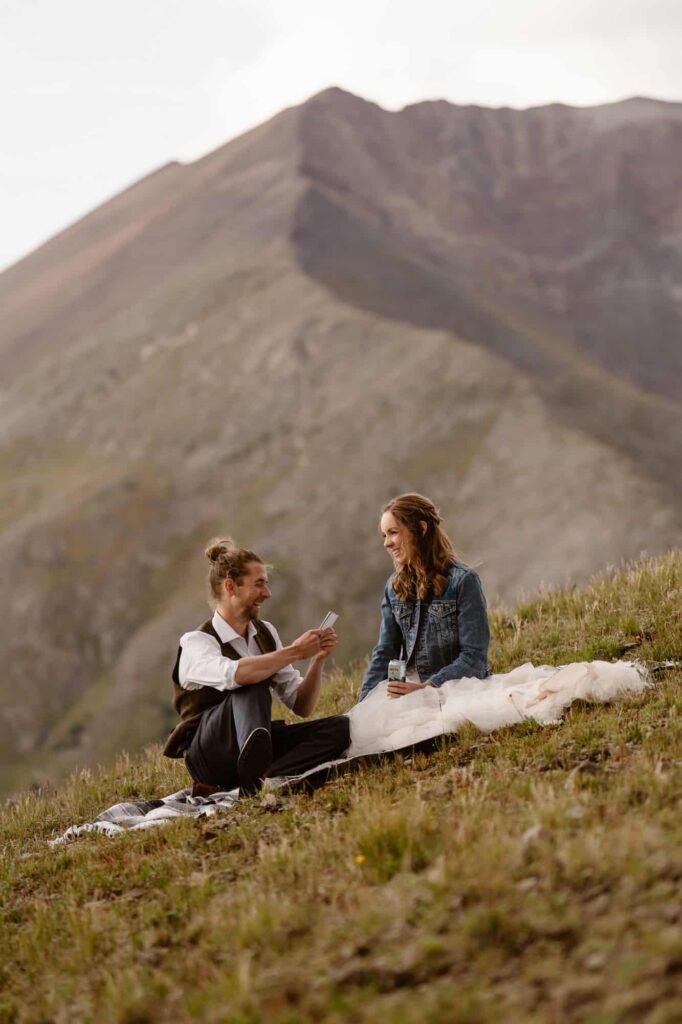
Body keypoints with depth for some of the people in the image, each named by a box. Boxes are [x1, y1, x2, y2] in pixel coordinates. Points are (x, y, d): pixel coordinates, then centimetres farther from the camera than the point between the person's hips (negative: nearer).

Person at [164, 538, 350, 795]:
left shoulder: (265, 633, 11)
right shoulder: (196, 642, -10)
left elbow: (302, 706, 11)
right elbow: (235, 674, -34)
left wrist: (317, 659, -5)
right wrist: (295, 651, -25)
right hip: (209, 753, -6)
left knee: (340, 727, -17)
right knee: (253, 684, -32)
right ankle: (254, 780, -62)